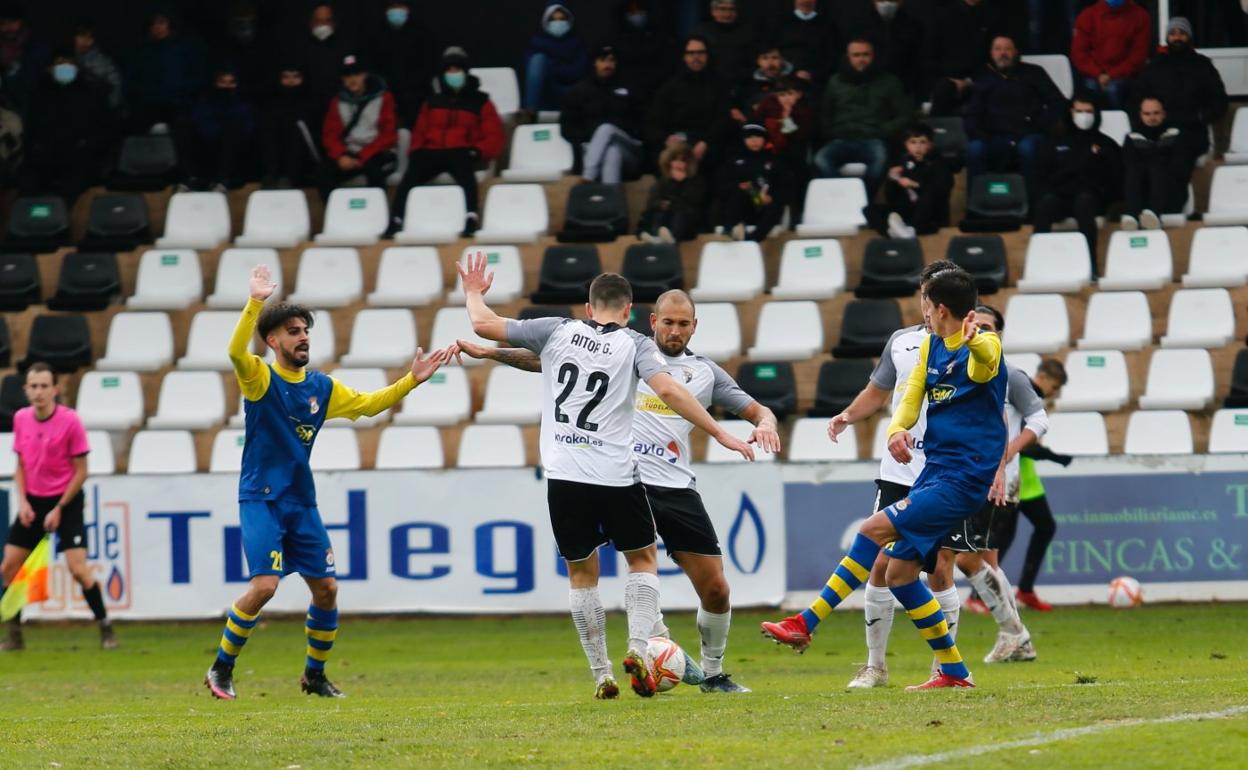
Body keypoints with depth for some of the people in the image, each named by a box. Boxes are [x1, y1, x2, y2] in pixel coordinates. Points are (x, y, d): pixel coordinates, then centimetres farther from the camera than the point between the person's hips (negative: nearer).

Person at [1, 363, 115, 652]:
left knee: (78, 568, -14)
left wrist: (59, 509, -12)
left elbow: (81, 471, -9)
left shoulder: (70, 421, -14)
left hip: (65, 501, -5)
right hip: (33, 500, 5)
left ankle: (106, 630, -1)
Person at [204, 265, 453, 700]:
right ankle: (221, 669, -3)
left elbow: (367, 404, 18)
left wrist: (410, 381, 6)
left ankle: (314, 675, 22)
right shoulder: (260, 379, -9)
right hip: (261, 500, -6)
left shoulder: (322, 387, 9)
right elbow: (236, 352, -28)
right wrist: (255, 303, -40)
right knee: (264, 585, -19)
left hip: (302, 502, 6)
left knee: (326, 589, 4)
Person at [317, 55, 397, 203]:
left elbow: (388, 135, -7)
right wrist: (341, 156, -16)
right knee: (325, 169, -26)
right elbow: (330, 134, 5)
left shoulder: (383, 98, -1)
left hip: (377, 154, -3)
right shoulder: (338, 102, 10)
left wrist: (362, 157, -17)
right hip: (349, 153, 3)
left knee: (373, 167, -38)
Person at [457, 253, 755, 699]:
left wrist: (474, 293, 27)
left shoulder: (557, 331, 5)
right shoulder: (634, 345, 0)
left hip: (564, 477, 2)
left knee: (582, 574, 14)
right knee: (643, 559, 18)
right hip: (616, 477, -2)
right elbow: (668, 391, -15)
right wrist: (719, 433, -11)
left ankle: (601, 676, 12)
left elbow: (485, 325, 6)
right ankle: (637, 649, -1)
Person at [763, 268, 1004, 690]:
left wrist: (972, 341, -63)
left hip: (964, 480, -9)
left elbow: (981, 365, -38)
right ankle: (954, 672, 16)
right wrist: (897, 430, -18)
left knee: (875, 529, -20)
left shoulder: (984, 346, -14)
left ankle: (806, 624, -16)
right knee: (898, 573, 8)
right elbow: (910, 399, 6)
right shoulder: (930, 347, 12)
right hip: (934, 472, 9)